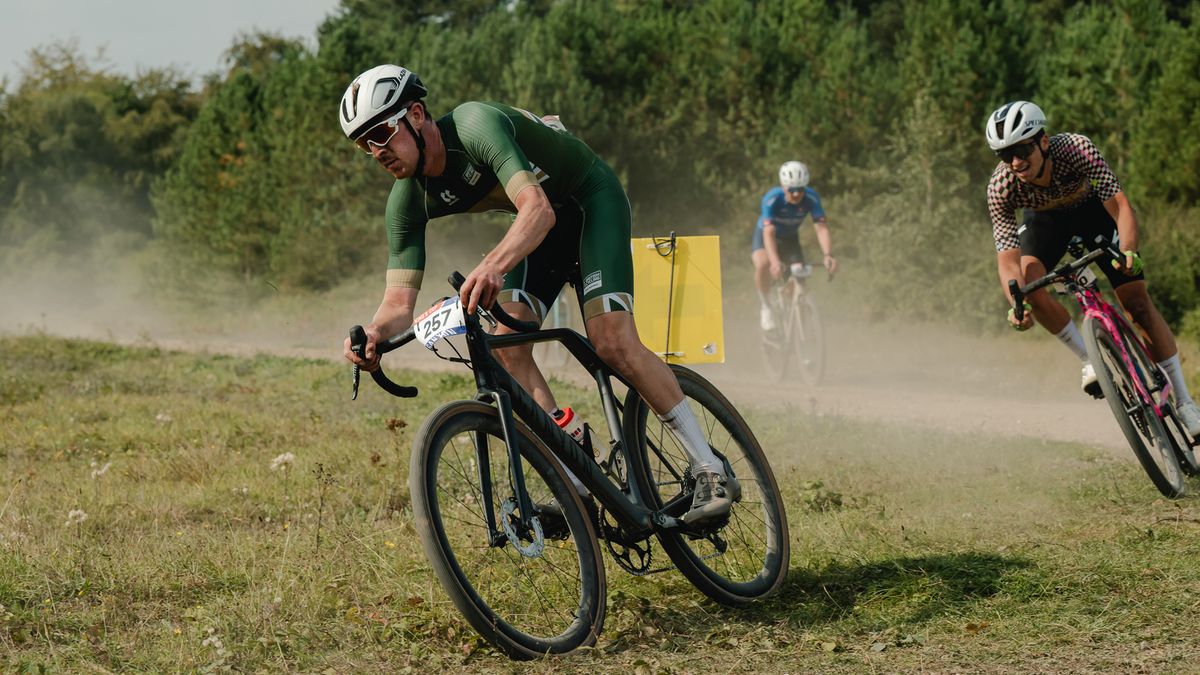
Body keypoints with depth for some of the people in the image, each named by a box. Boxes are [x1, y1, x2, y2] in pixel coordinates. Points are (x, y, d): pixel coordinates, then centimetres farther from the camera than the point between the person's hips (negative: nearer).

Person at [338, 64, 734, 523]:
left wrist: (494, 265, -64)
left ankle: (711, 473, -12)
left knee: (612, 341, -22)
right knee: (506, 343, -16)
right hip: (543, 227, 7)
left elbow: (538, 209, -46)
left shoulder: (475, 125, -33)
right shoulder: (409, 200, -13)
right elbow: (400, 300, -14)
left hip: (592, 201, -6)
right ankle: (579, 489, -9)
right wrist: (374, 334, -38)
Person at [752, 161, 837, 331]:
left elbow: (821, 227, -33)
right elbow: (769, 233, -43)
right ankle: (765, 307, -13)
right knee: (763, 264, -35)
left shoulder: (811, 198, -26)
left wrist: (827, 255, -50)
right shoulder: (772, 198, -34)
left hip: (790, 238, 3)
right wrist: (775, 262, -58)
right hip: (764, 236, -3)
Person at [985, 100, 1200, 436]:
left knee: (1138, 302, -9)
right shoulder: (1000, 188, -32)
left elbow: (1120, 206, -43)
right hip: (1046, 219, 2)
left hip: (1094, 209, -1)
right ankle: (1090, 361, -9)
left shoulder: (1077, 149, -38)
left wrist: (1128, 250, -62)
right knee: (1028, 279, -28)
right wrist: (1016, 305, -52)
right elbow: (1008, 257, -34)